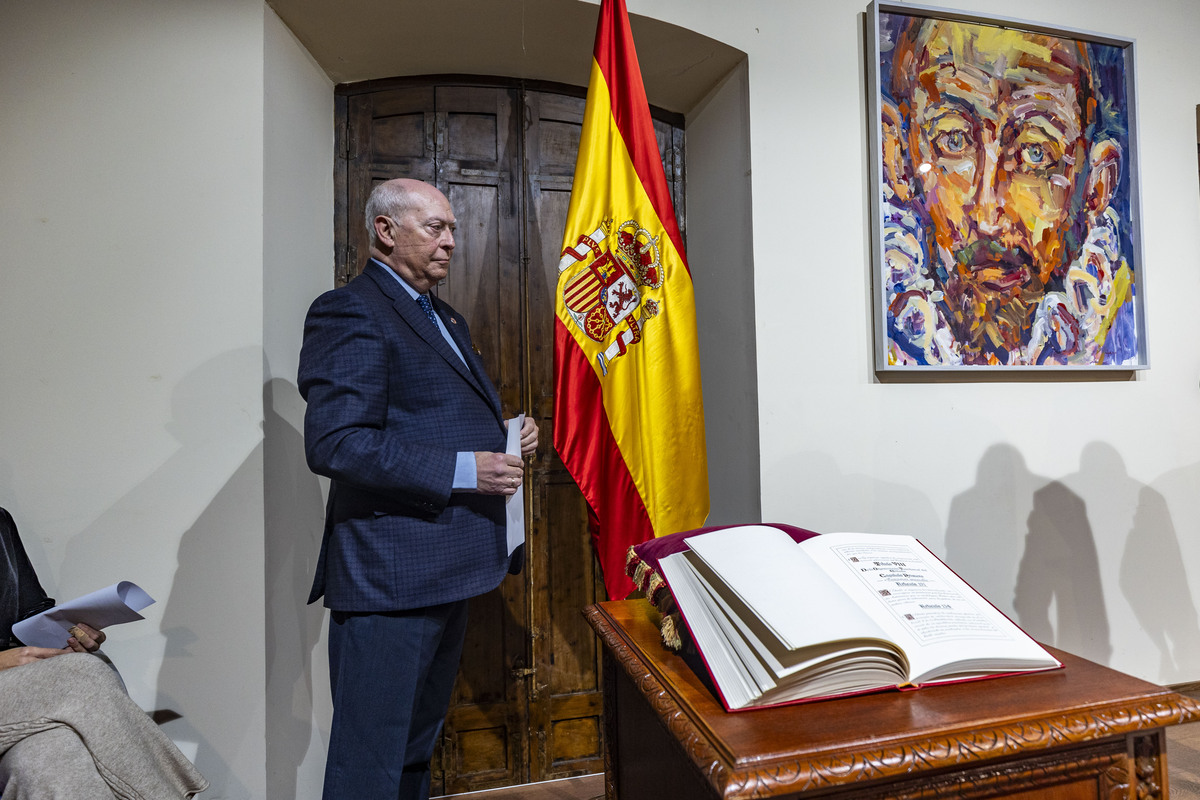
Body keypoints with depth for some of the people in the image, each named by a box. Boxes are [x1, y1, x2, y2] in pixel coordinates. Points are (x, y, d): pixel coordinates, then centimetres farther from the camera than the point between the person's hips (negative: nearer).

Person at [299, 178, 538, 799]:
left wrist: (505, 438, 6)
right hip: (390, 574, -9)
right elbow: (334, 443, -22)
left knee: (419, 740, 25)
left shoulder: (444, 318, 18)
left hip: (448, 566, 9)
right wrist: (461, 470, -24)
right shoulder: (350, 312, -12)